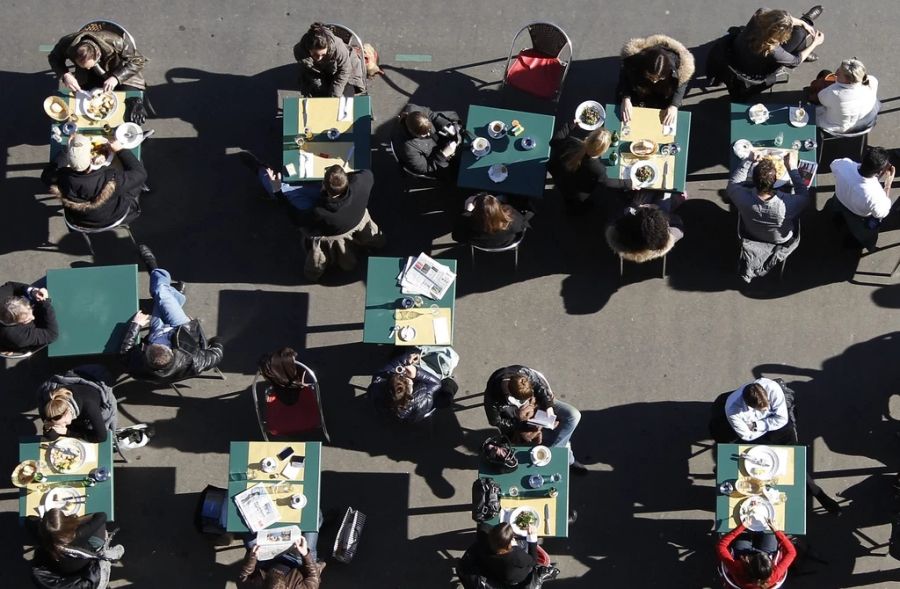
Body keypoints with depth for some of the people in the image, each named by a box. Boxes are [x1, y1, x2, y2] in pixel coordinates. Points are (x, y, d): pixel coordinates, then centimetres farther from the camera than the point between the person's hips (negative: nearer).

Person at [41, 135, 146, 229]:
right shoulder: (112, 180, -43)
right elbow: (140, 173, -25)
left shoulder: (60, 179, -35)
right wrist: (121, 150, -17)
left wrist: (66, 152, -11)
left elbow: (46, 175, -10)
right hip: (114, 220, -3)